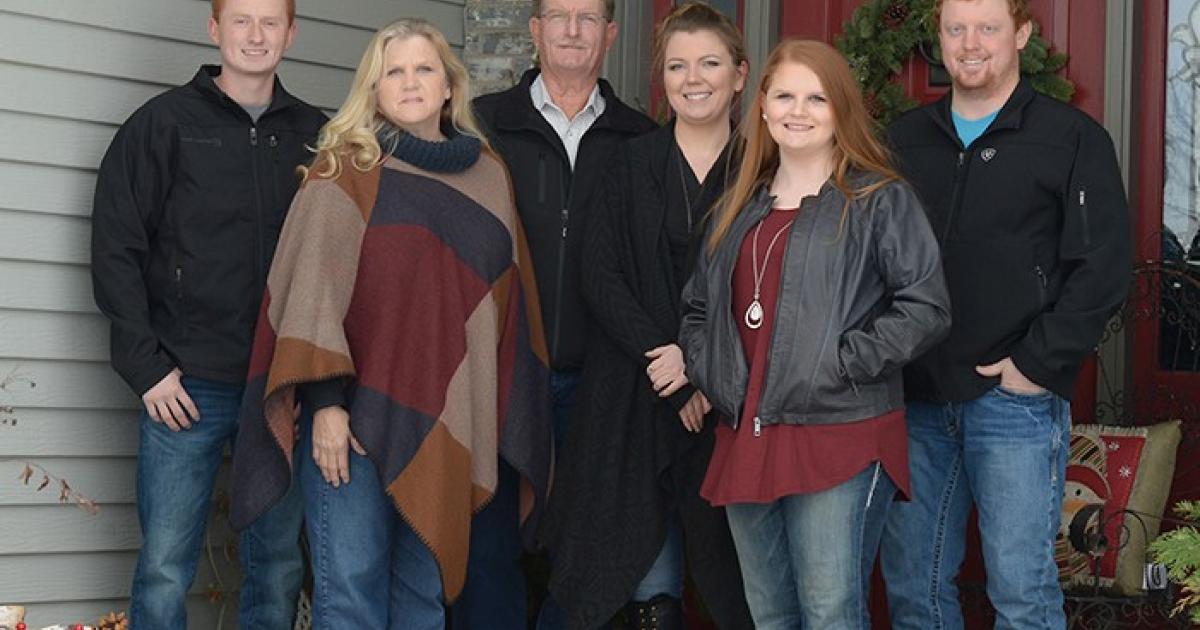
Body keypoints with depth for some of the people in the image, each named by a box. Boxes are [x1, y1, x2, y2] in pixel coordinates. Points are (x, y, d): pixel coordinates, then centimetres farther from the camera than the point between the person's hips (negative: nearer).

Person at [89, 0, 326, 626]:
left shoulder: (315, 134, 10)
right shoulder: (165, 122, 2)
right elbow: (115, 250, -1)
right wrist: (146, 364, -8)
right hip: (187, 385, -3)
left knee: (279, 565, 8)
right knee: (165, 566, -2)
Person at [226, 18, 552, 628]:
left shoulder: (487, 174, 12)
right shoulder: (346, 169, 0)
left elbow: (509, 296, 14)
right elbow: (312, 285, -8)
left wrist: (500, 421, 10)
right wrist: (325, 403, -17)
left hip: (447, 425, 4)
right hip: (356, 414, -4)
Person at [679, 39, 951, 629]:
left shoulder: (880, 200, -2)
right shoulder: (741, 205, 17)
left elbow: (926, 305, -11)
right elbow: (698, 305, 26)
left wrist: (843, 361, -16)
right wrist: (705, 371, 9)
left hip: (840, 442, -6)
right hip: (745, 441, 6)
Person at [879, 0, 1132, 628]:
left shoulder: (1071, 138, -1)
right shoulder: (906, 140, 12)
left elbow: (1104, 265, -7)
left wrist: (1039, 364, -12)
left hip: (1016, 400, -4)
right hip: (918, 399, 5)